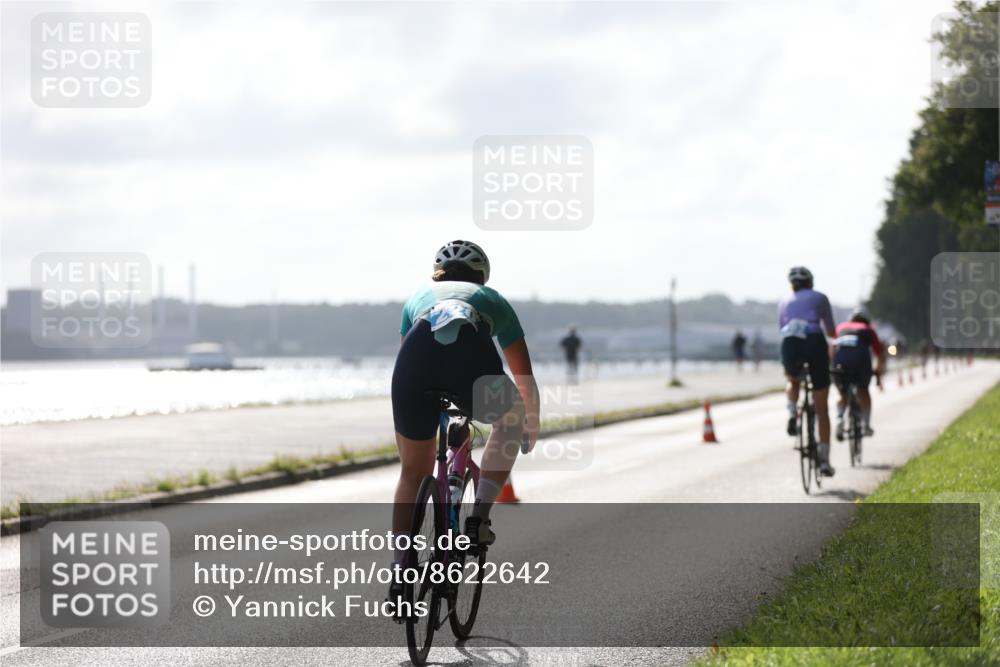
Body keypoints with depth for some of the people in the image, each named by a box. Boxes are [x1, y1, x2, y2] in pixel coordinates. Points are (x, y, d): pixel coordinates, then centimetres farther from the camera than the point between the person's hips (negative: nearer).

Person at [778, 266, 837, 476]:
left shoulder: (784, 303, 26)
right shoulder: (819, 298, 19)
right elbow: (831, 332, 22)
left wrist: (787, 367, 42)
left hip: (790, 344, 2)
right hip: (814, 342, -2)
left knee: (792, 381, 37)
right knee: (822, 409, 8)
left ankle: (792, 415, 6)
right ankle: (824, 461, 5)